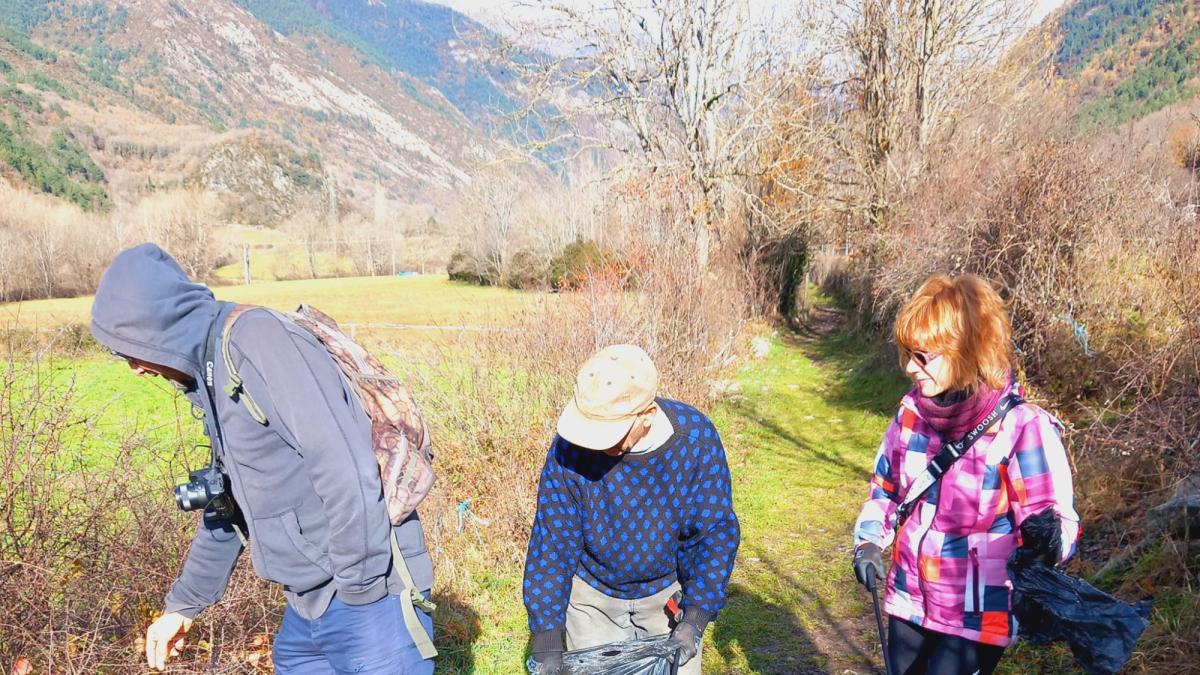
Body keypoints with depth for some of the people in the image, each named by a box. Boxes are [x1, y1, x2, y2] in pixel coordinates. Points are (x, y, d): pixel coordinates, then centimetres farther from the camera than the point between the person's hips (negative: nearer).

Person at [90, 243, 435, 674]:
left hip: (365, 596, -9)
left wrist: (359, 587, -19)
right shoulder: (213, 371, 13)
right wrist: (185, 604, 28)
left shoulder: (257, 340, -18)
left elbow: (346, 468, -25)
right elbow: (227, 506, 23)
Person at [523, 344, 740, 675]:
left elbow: (714, 531, -17)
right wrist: (546, 637, -19)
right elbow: (553, 541, -19)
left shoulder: (696, 437, -26)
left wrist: (695, 619, -22)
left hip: (669, 593, 0)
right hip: (593, 595, 0)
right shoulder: (570, 446, -26)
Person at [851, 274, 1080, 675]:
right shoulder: (912, 411, -3)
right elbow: (886, 485, 11)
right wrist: (869, 542, -2)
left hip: (976, 616, -5)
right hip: (909, 600, 6)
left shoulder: (1021, 427, -20)